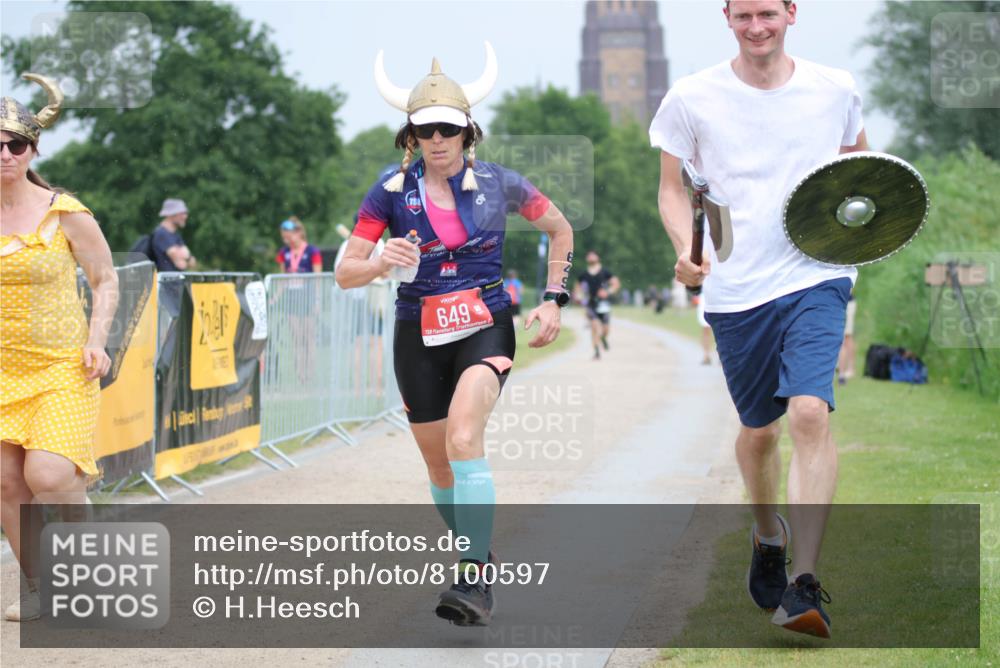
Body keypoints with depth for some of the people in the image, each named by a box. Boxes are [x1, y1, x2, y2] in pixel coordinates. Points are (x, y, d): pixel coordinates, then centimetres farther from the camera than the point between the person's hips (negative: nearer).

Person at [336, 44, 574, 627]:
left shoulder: (497, 184, -2)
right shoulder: (391, 192, -3)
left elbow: (560, 229, 15)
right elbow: (345, 273, -4)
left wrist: (554, 299, 6)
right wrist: (382, 263, -26)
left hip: (485, 327, -3)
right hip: (419, 337, 3)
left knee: (463, 439, -27)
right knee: (441, 468, 11)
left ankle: (476, 580, -28)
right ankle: (479, 556, 37)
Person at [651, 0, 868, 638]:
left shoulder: (836, 90, 3)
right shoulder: (691, 99, 0)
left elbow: (859, 166, 21)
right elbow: (673, 186, 9)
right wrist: (687, 248, -10)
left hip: (817, 279, -1)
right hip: (736, 292, 1)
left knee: (810, 413, -20)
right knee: (758, 430, 11)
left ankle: (805, 584, -20)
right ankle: (768, 534, 43)